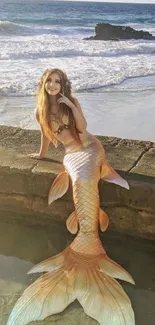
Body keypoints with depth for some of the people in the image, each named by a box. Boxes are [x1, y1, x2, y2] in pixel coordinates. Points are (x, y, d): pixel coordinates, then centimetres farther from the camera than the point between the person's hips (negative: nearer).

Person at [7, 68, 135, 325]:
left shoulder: (71, 101, -4)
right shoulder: (42, 109, 4)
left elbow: (82, 126, -15)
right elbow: (45, 133, 18)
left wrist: (72, 106, -22)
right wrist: (42, 154, 27)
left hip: (90, 147, -3)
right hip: (72, 154, 3)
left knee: (83, 179, -28)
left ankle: (87, 241, -24)